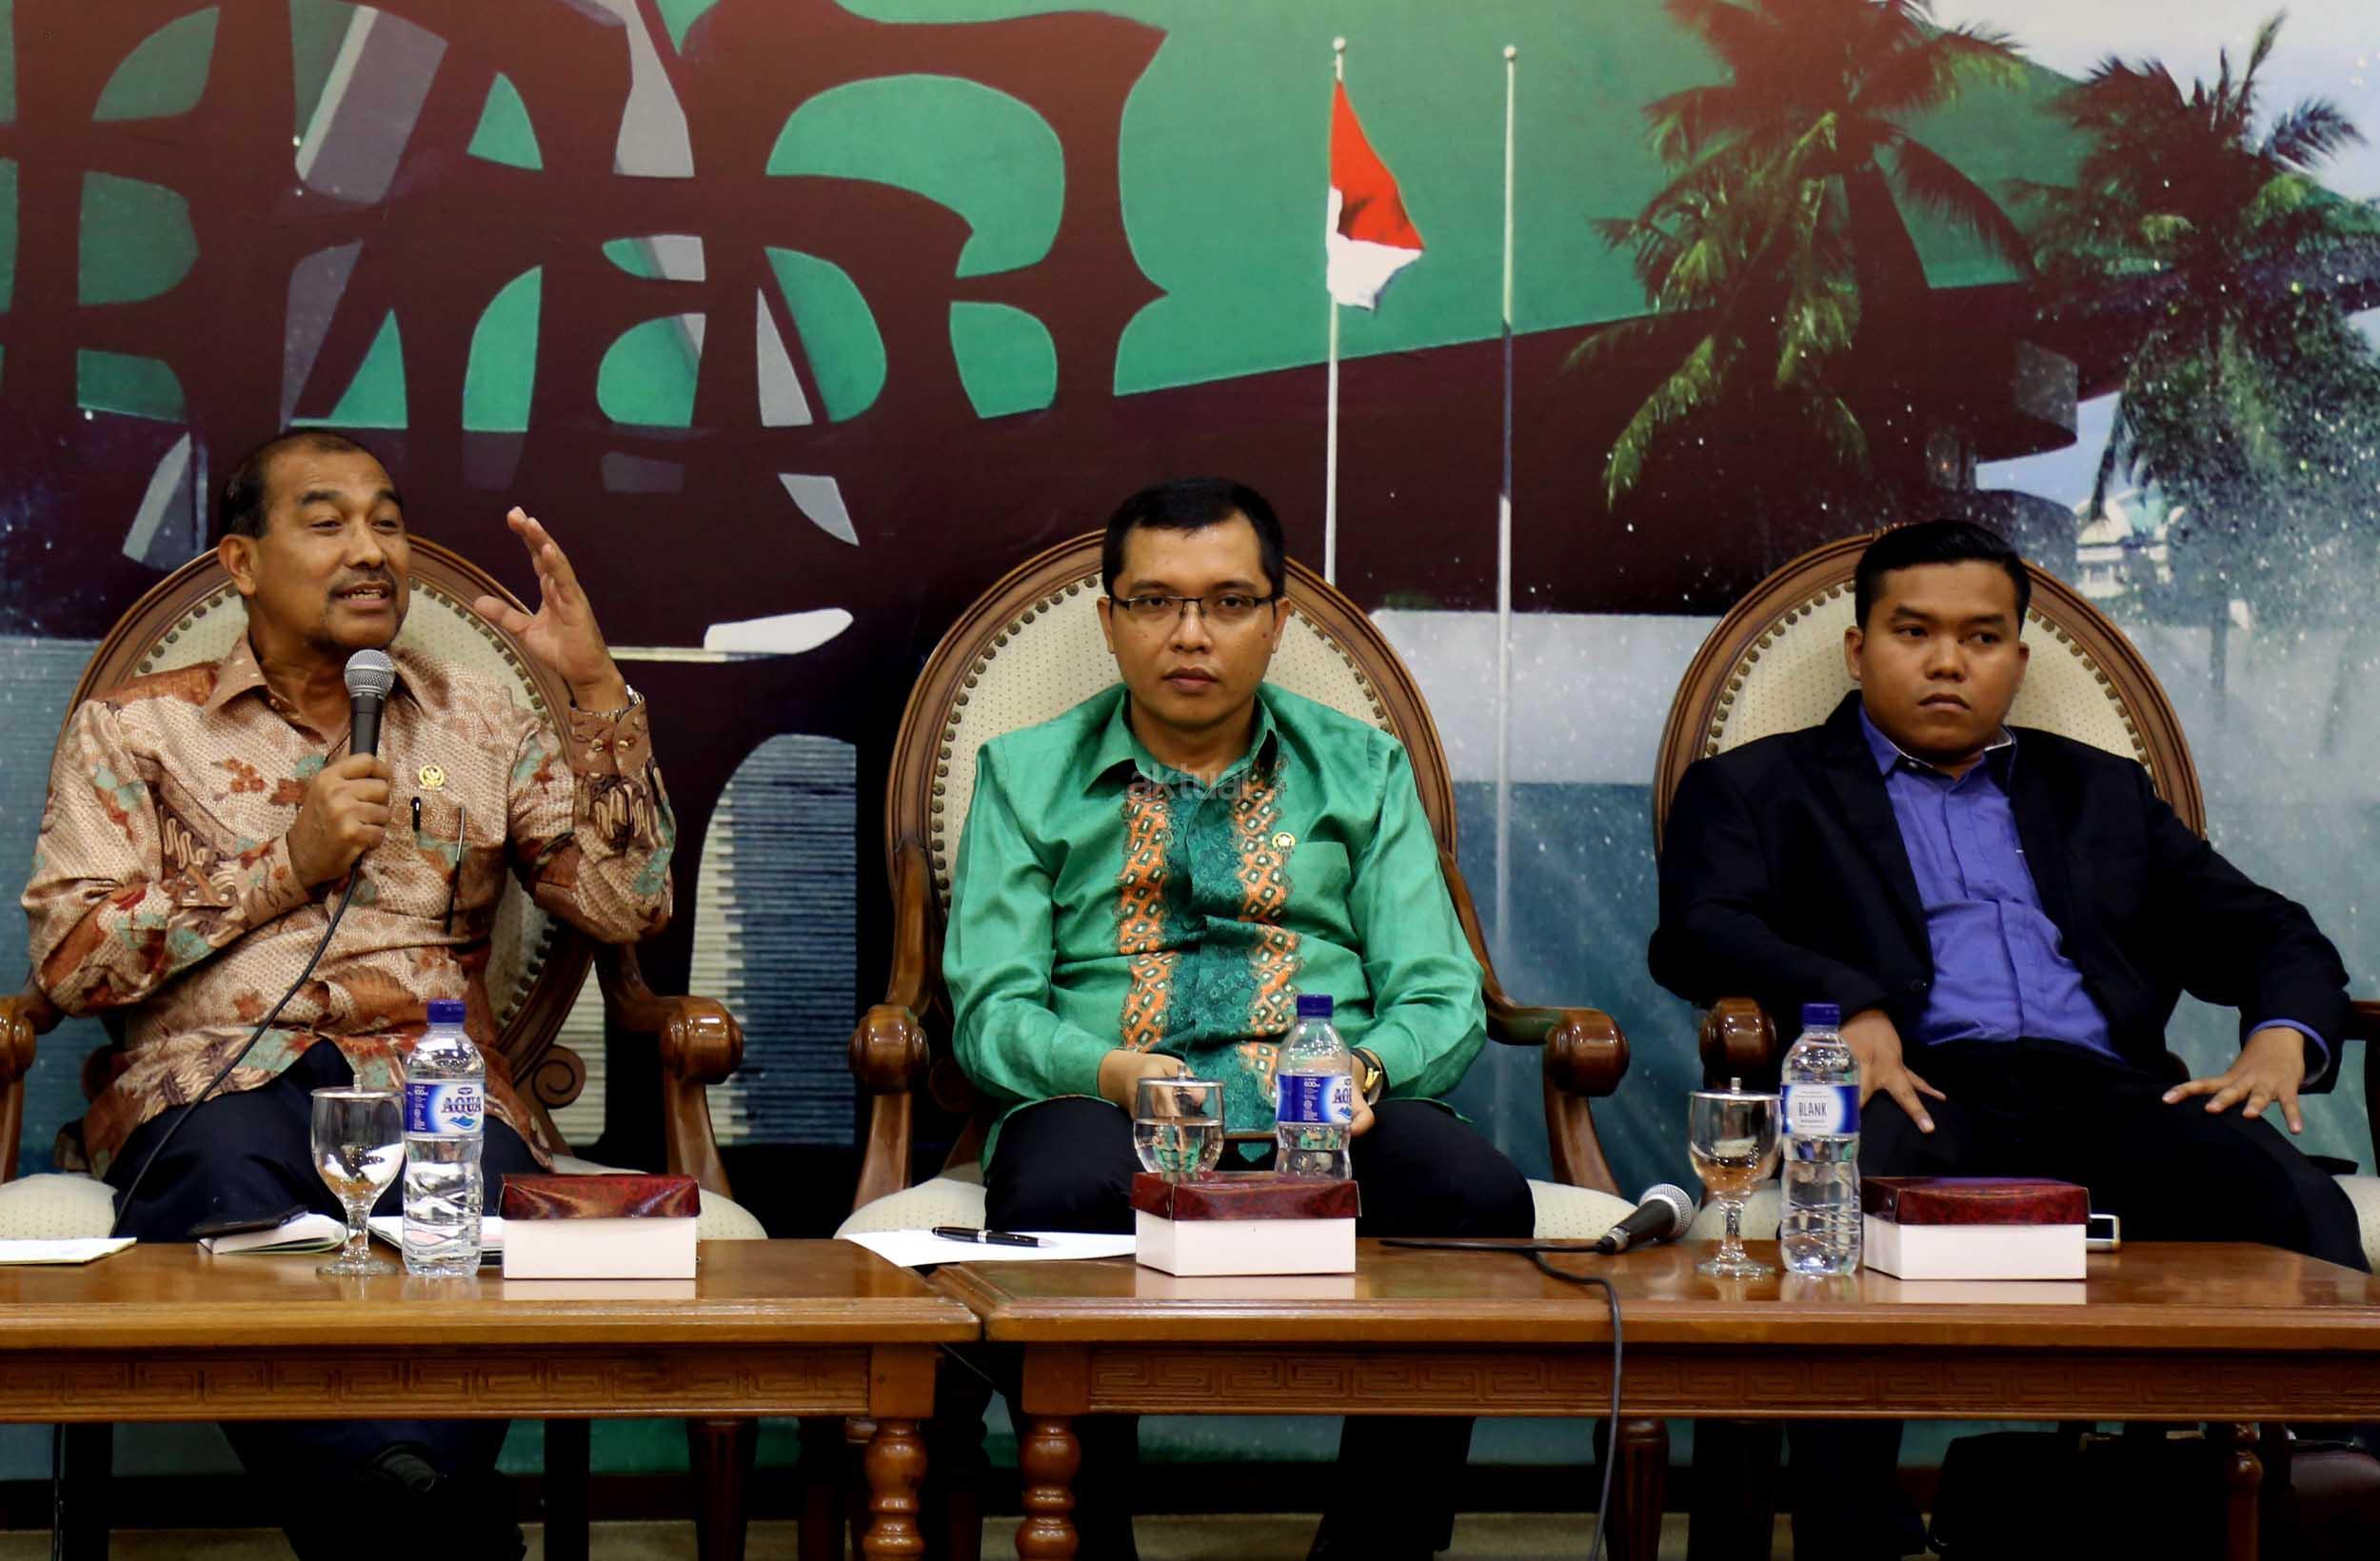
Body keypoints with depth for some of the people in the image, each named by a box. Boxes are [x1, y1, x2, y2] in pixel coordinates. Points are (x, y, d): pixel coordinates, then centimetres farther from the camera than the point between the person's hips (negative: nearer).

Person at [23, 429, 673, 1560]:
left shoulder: (479, 727, 23)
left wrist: (596, 688, 5)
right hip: (223, 1079, -1)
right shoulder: (136, 728, 17)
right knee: (230, 1189, -39)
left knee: (469, 1201, -37)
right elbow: (67, 961, 4)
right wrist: (289, 861, 0)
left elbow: (629, 906, 12)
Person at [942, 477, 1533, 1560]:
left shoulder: (1362, 770, 19)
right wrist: (1112, 1070, -17)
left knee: (1481, 1197, -32)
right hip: (1111, 1107, -1)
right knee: (1059, 1202, -38)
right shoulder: (1027, 775, 15)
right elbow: (992, 1009, 4)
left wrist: (1366, 1066, -14)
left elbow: (1441, 993, 10)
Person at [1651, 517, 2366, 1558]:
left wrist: (2282, 1040, 0)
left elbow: (2270, 934, 25)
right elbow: (1698, 929, 2)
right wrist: (1845, 1009, -18)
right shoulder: (1761, 788, 21)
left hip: (2103, 1091, 3)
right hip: (1920, 1089, -3)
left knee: (2295, 1206, -29)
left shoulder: (2100, 792, 32)